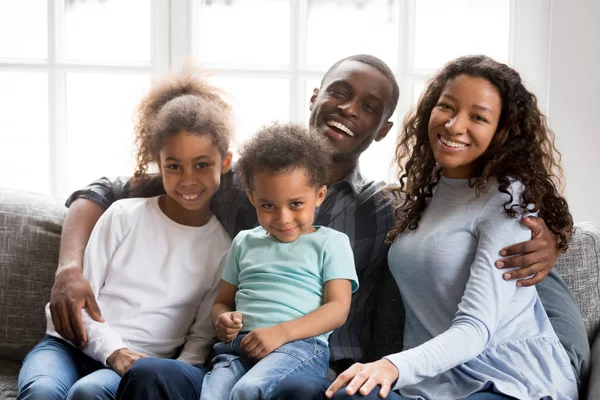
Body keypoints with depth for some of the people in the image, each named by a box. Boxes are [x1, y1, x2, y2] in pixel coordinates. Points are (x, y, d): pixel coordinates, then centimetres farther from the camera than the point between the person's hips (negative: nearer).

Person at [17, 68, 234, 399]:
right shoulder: (124, 216, 7)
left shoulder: (221, 248, 8)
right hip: (72, 344, 1)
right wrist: (113, 350, -12)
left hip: (140, 364, -1)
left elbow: (201, 335, 10)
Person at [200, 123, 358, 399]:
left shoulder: (331, 242, 12)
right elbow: (222, 301, 28)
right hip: (240, 347, 4)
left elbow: (338, 309, 1)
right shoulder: (245, 242, 24)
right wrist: (222, 321, 2)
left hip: (299, 345, -4)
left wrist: (281, 332, -14)